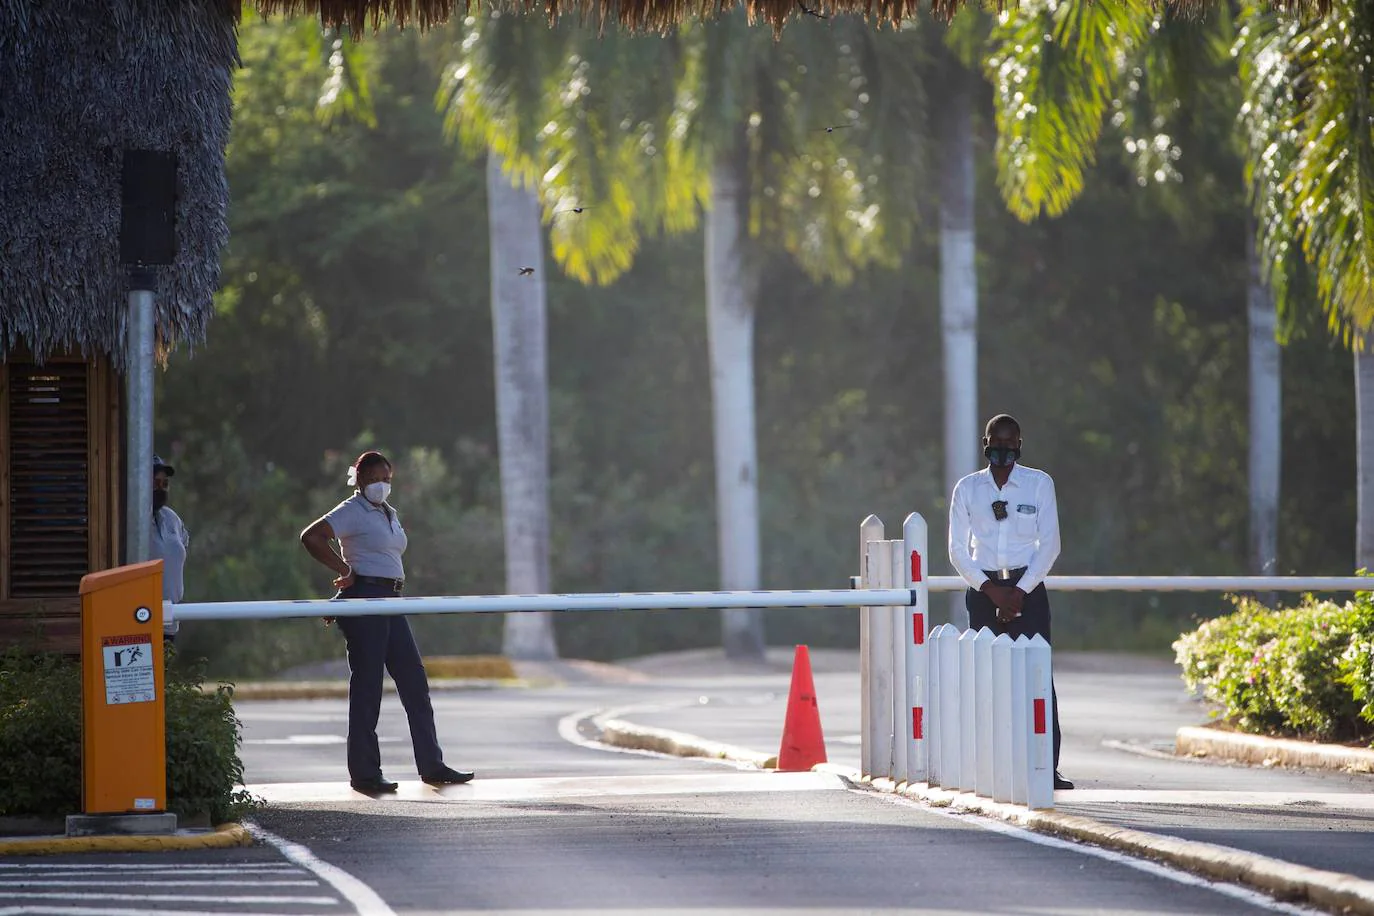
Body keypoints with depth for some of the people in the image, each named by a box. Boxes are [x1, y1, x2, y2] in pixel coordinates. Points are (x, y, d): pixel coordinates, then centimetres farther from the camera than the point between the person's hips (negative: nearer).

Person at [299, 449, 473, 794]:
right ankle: (364, 773, -1)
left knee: (414, 680, 6)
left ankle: (431, 765, 9)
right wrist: (345, 570, -15)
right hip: (364, 598, -9)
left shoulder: (389, 514, 18)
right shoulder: (352, 511, -7)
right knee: (366, 684, -6)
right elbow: (311, 537, -19)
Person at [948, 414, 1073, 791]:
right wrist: (991, 589, -8)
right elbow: (958, 549, 5)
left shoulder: (1039, 484, 4)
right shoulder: (967, 488, 7)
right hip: (983, 589, 1)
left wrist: (1020, 592, -9)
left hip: (1027, 587, -1)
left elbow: (1049, 544, 0)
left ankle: (1047, 767, -14)